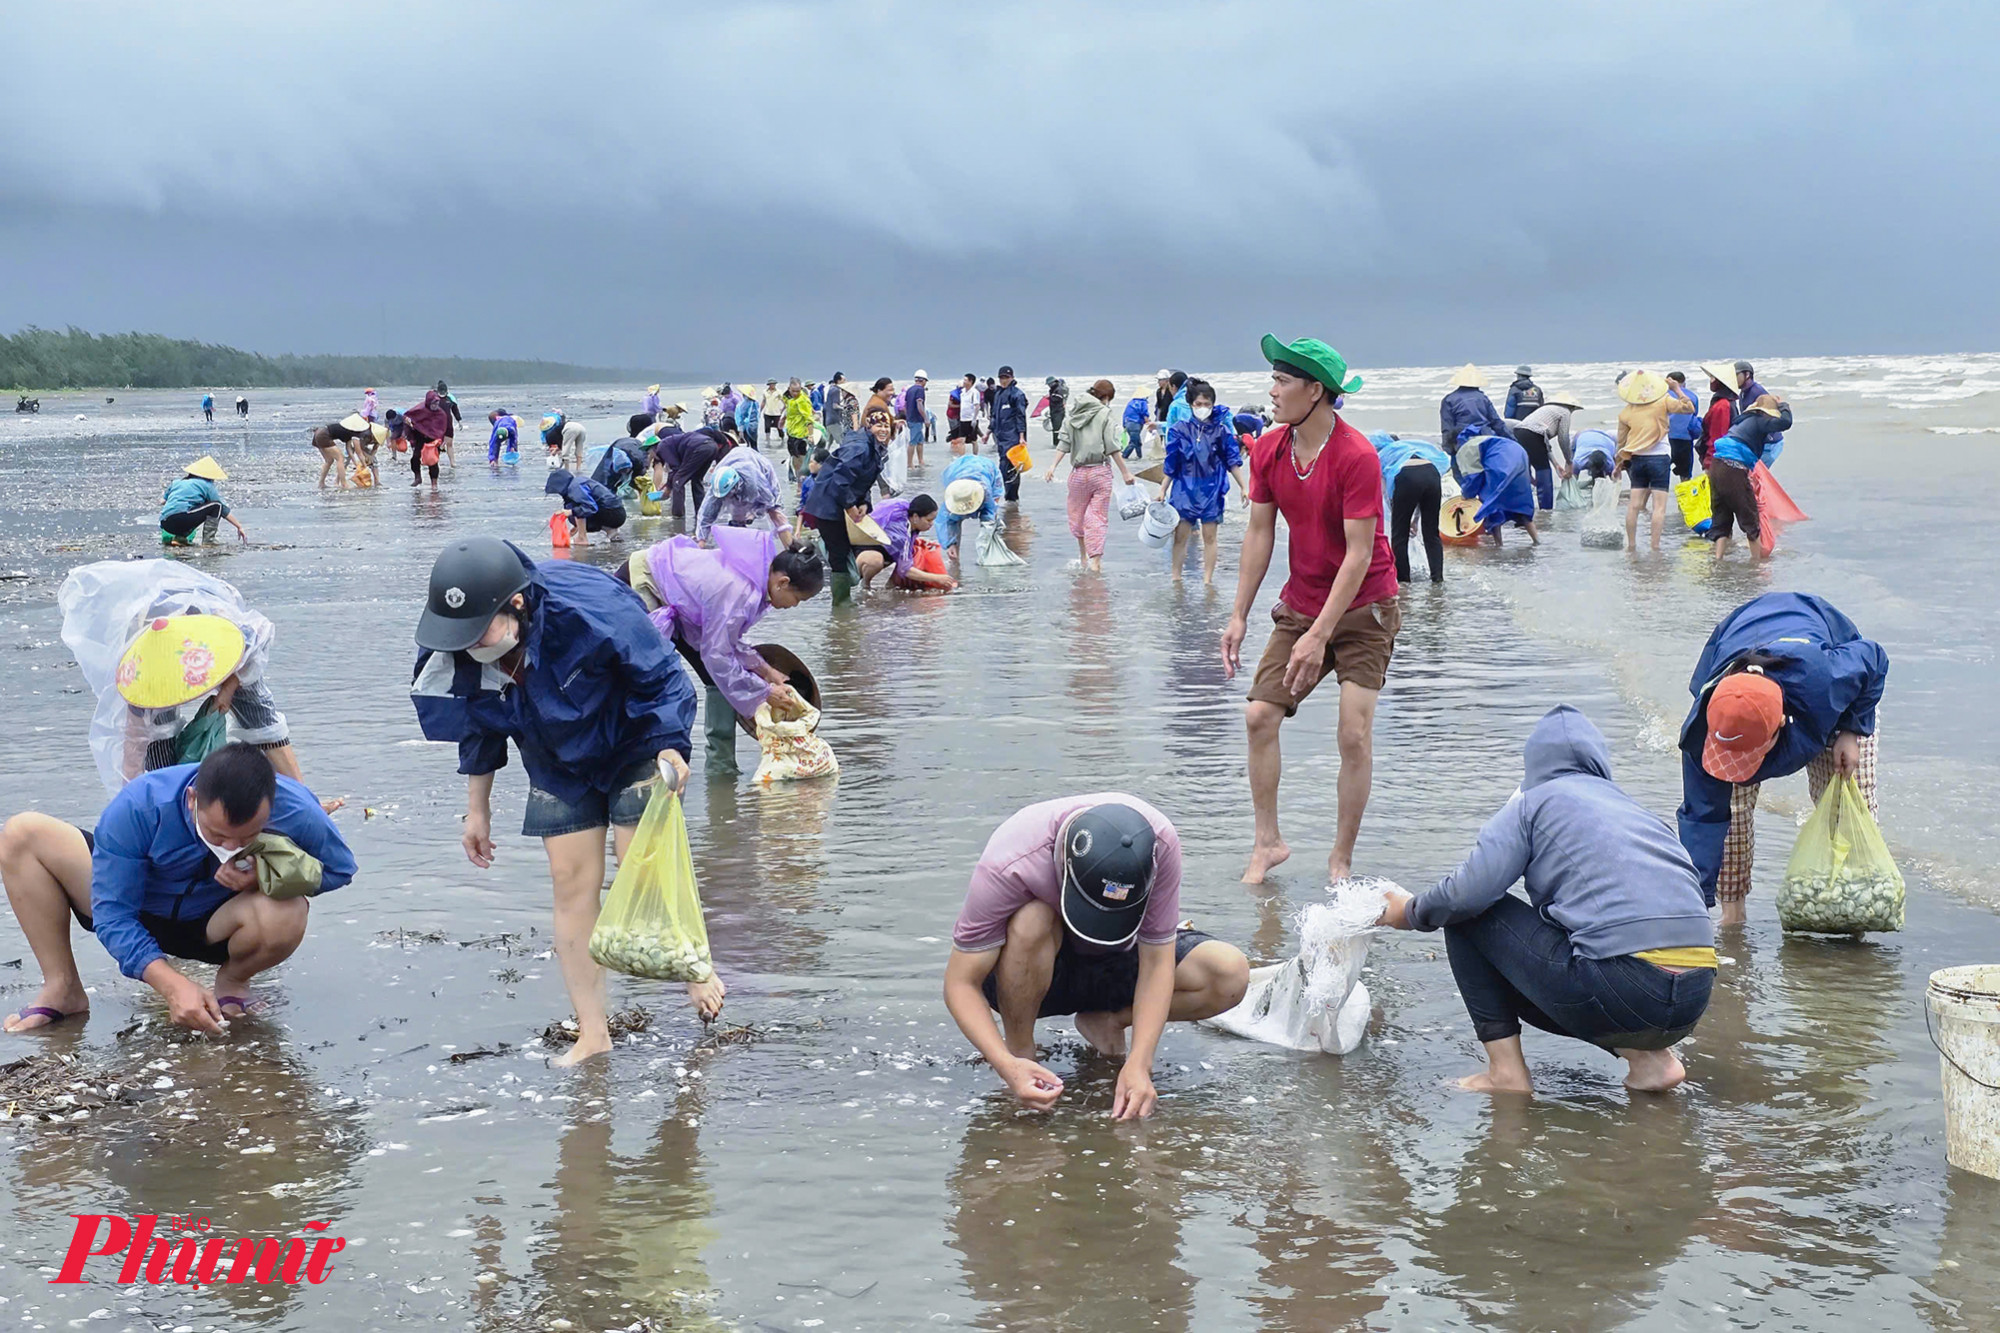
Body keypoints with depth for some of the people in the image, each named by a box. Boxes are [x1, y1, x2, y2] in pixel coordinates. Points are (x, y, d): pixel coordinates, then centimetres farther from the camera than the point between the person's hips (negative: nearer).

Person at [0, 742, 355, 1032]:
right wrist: (171, 984, -41)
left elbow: (339, 867, -10)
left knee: (286, 916, -38)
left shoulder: (297, 813, -31)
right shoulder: (137, 807, -33)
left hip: (212, 927, -1)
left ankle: (231, 982, -2)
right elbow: (112, 914, -28)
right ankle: (63, 989, -12)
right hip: (139, 917, 1)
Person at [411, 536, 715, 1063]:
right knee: (571, 882, -2)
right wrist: (478, 810, 9)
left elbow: (662, 679, -22)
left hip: (634, 748, -4)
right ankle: (592, 1034, 4)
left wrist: (670, 747, -34)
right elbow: (479, 727, 1)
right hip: (559, 767, 4)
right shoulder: (453, 654, -20)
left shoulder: (590, 611, -36)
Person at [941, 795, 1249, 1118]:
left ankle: (1105, 1021, -1)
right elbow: (961, 983, -29)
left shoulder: (1160, 842, -29)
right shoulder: (1007, 866, -35)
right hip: (1030, 975, -2)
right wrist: (1008, 1066, -42)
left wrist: (1138, 1065, -33)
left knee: (1231, 974, -21)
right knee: (1031, 922, -38)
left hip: (1112, 961, 3)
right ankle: (1020, 1050, -14)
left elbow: (1156, 963, -23)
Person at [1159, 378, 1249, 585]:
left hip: (1211, 489, 0)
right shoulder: (1180, 429, -1)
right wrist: (1163, 490, 5)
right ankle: (1175, 578, 9)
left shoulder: (1222, 430, -2)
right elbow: (1170, 465, 5)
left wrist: (1243, 487, 1)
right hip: (1184, 489, 0)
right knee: (1180, 535, 1)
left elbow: (1233, 461, 3)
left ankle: (1207, 579, 10)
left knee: (1210, 536, 3)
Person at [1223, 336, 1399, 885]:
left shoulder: (1357, 457, -22)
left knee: (1354, 733, -9)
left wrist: (1318, 635, -26)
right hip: (1299, 604, 6)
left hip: (1363, 609, -5)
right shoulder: (1268, 449, -3)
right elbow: (1259, 533, 4)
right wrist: (1239, 615, 0)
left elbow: (1359, 554, -22)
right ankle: (1268, 842, 9)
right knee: (1260, 714, -4)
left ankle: (1341, 860, 4)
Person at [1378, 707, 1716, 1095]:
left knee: (1466, 916, 11)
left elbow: (1470, 892, -4)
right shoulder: (1637, 810, 25)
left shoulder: (1537, 800, 7)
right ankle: (1647, 1056, 11)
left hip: (1621, 993, -6)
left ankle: (1506, 1070, 5)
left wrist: (1412, 912, 17)